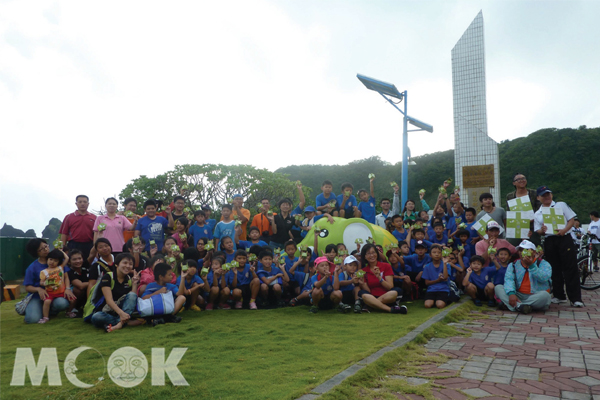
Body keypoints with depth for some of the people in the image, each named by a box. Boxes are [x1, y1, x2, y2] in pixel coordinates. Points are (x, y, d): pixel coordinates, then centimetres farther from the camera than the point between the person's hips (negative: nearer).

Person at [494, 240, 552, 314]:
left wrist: (531, 265, -24)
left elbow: (544, 278, -17)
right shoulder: (513, 265, 11)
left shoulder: (543, 264, 4)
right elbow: (508, 279, -9)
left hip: (536, 298, -2)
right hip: (519, 295, 2)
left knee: (545, 295, -34)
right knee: (498, 287, -17)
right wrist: (511, 293, -28)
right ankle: (519, 306, -42)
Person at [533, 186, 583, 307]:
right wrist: (542, 230, -15)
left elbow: (571, 219, 4)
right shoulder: (537, 214, 14)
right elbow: (538, 230, 10)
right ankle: (559, 296, 17)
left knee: (570, 268, -7)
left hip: (564, 239, -3)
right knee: (555, 270, 7)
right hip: (549, 241, 3)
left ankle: (575, 298, -6)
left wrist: (564, 230, -14)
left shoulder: (561, 205, 9)